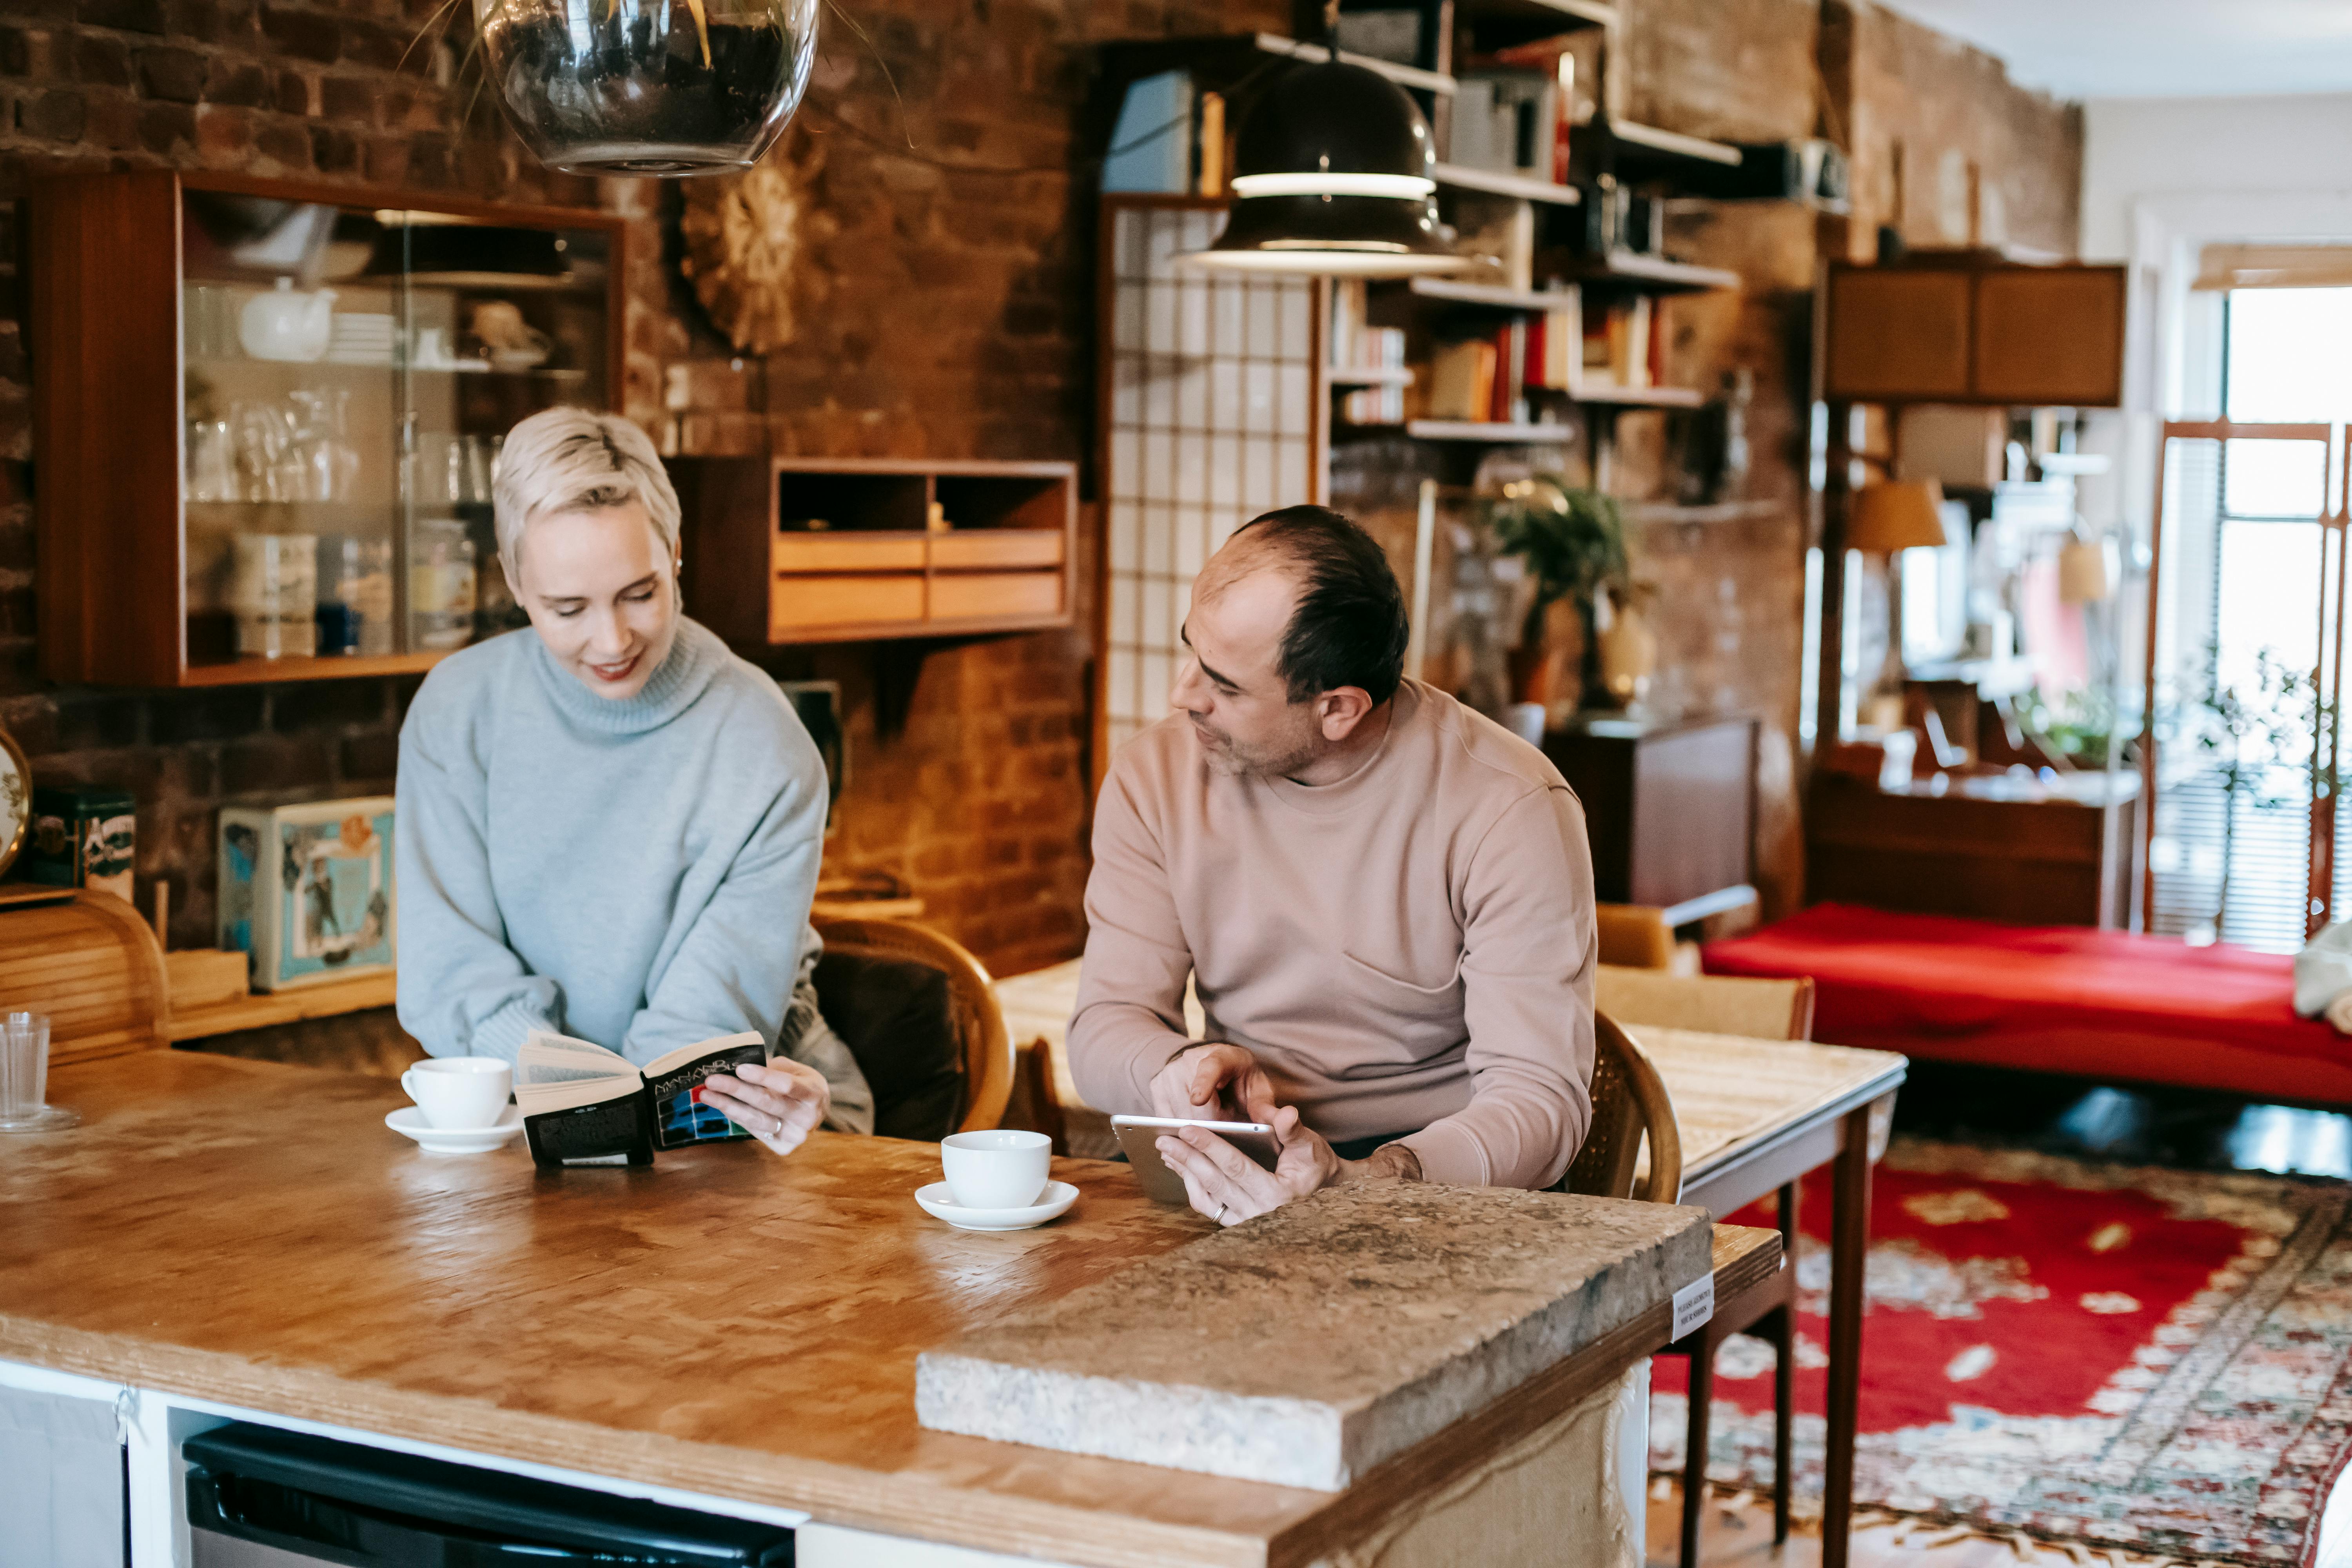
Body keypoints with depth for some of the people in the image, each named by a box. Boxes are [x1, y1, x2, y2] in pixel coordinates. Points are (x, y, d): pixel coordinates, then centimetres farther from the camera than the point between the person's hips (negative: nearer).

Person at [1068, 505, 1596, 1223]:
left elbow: (1540, 1096, -19)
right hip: (1233, 1165, 3)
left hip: (1436, 1167, -3)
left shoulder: (1510, 811, -15)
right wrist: (1182, 1068, -24)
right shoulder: (1154, 777, -1)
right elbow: (1106, 1027, 1)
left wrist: (1352, 1187, -37)